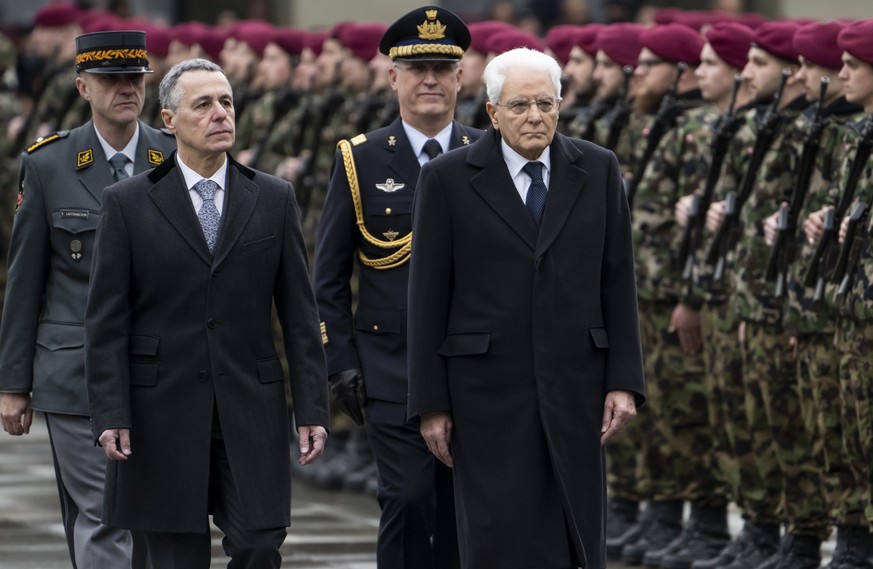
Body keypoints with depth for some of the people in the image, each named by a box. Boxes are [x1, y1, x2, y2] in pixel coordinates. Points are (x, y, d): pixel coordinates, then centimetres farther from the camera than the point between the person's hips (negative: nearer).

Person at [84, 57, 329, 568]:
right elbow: (106, 322, 0)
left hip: (251, 411, 1)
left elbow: (300, 315, 7)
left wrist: (313, 410, 0)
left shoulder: (274, 199, 8)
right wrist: (111, 415, -9)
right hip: (162, 415, -1)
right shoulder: (128, 204, 2)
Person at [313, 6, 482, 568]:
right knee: (409, 497, -13)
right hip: (392, 367, -2)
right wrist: (342, 364, -4)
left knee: (463, 508, 6)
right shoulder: (360, 161, 1)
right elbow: (329, 276, 4)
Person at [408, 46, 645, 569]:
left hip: (575, 387, 2)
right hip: (488, 385, -2)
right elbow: (428, 297, 0)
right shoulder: (448, 179, -1)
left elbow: (618, 280, 7)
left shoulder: (597, 170, 6)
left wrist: (624, 381, 0)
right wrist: (431, 402, -3)